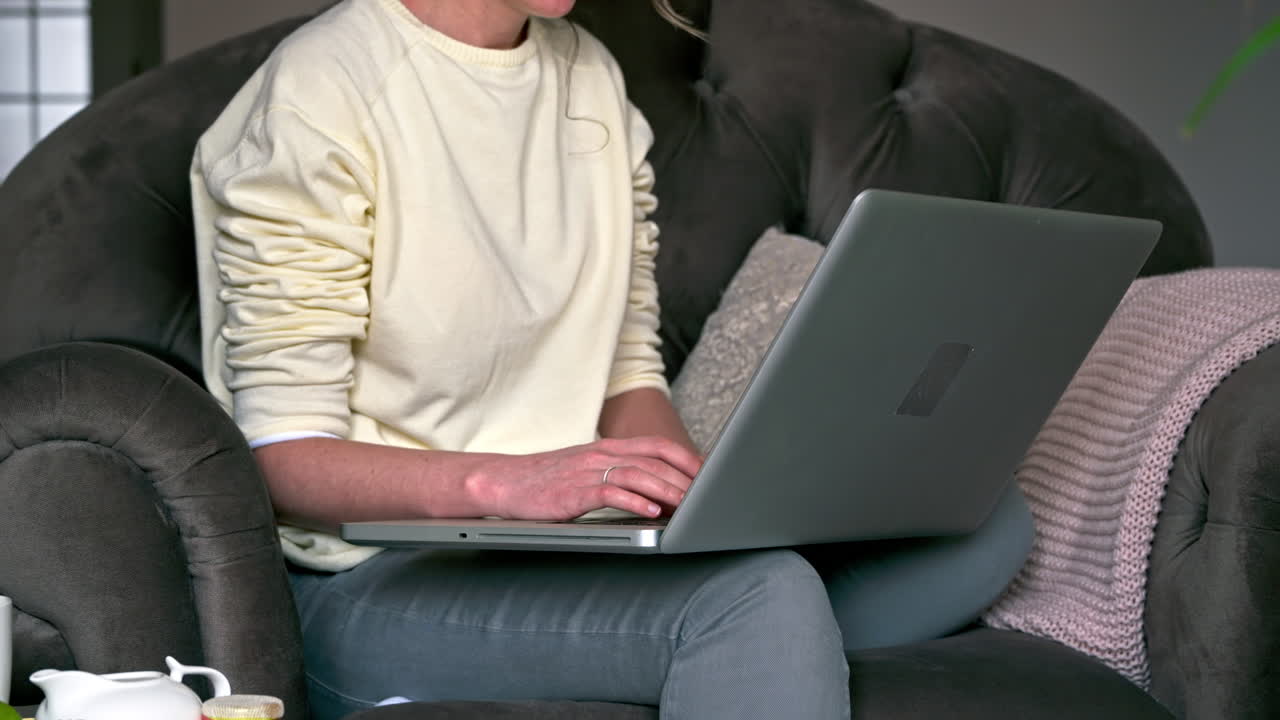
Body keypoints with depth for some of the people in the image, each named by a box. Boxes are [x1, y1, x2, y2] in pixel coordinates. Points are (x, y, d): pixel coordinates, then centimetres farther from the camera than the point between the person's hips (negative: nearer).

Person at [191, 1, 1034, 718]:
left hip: (572, 539, 8)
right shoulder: (320, 95, -11)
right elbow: (284, 458, -15)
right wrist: (507, 481, -30)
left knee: (988, 520, -10)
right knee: (760, 596, -35)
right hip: (377, 584, -8)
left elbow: (630, 372, 13)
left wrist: (692, 482, -9)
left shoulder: (591, 76, 13)